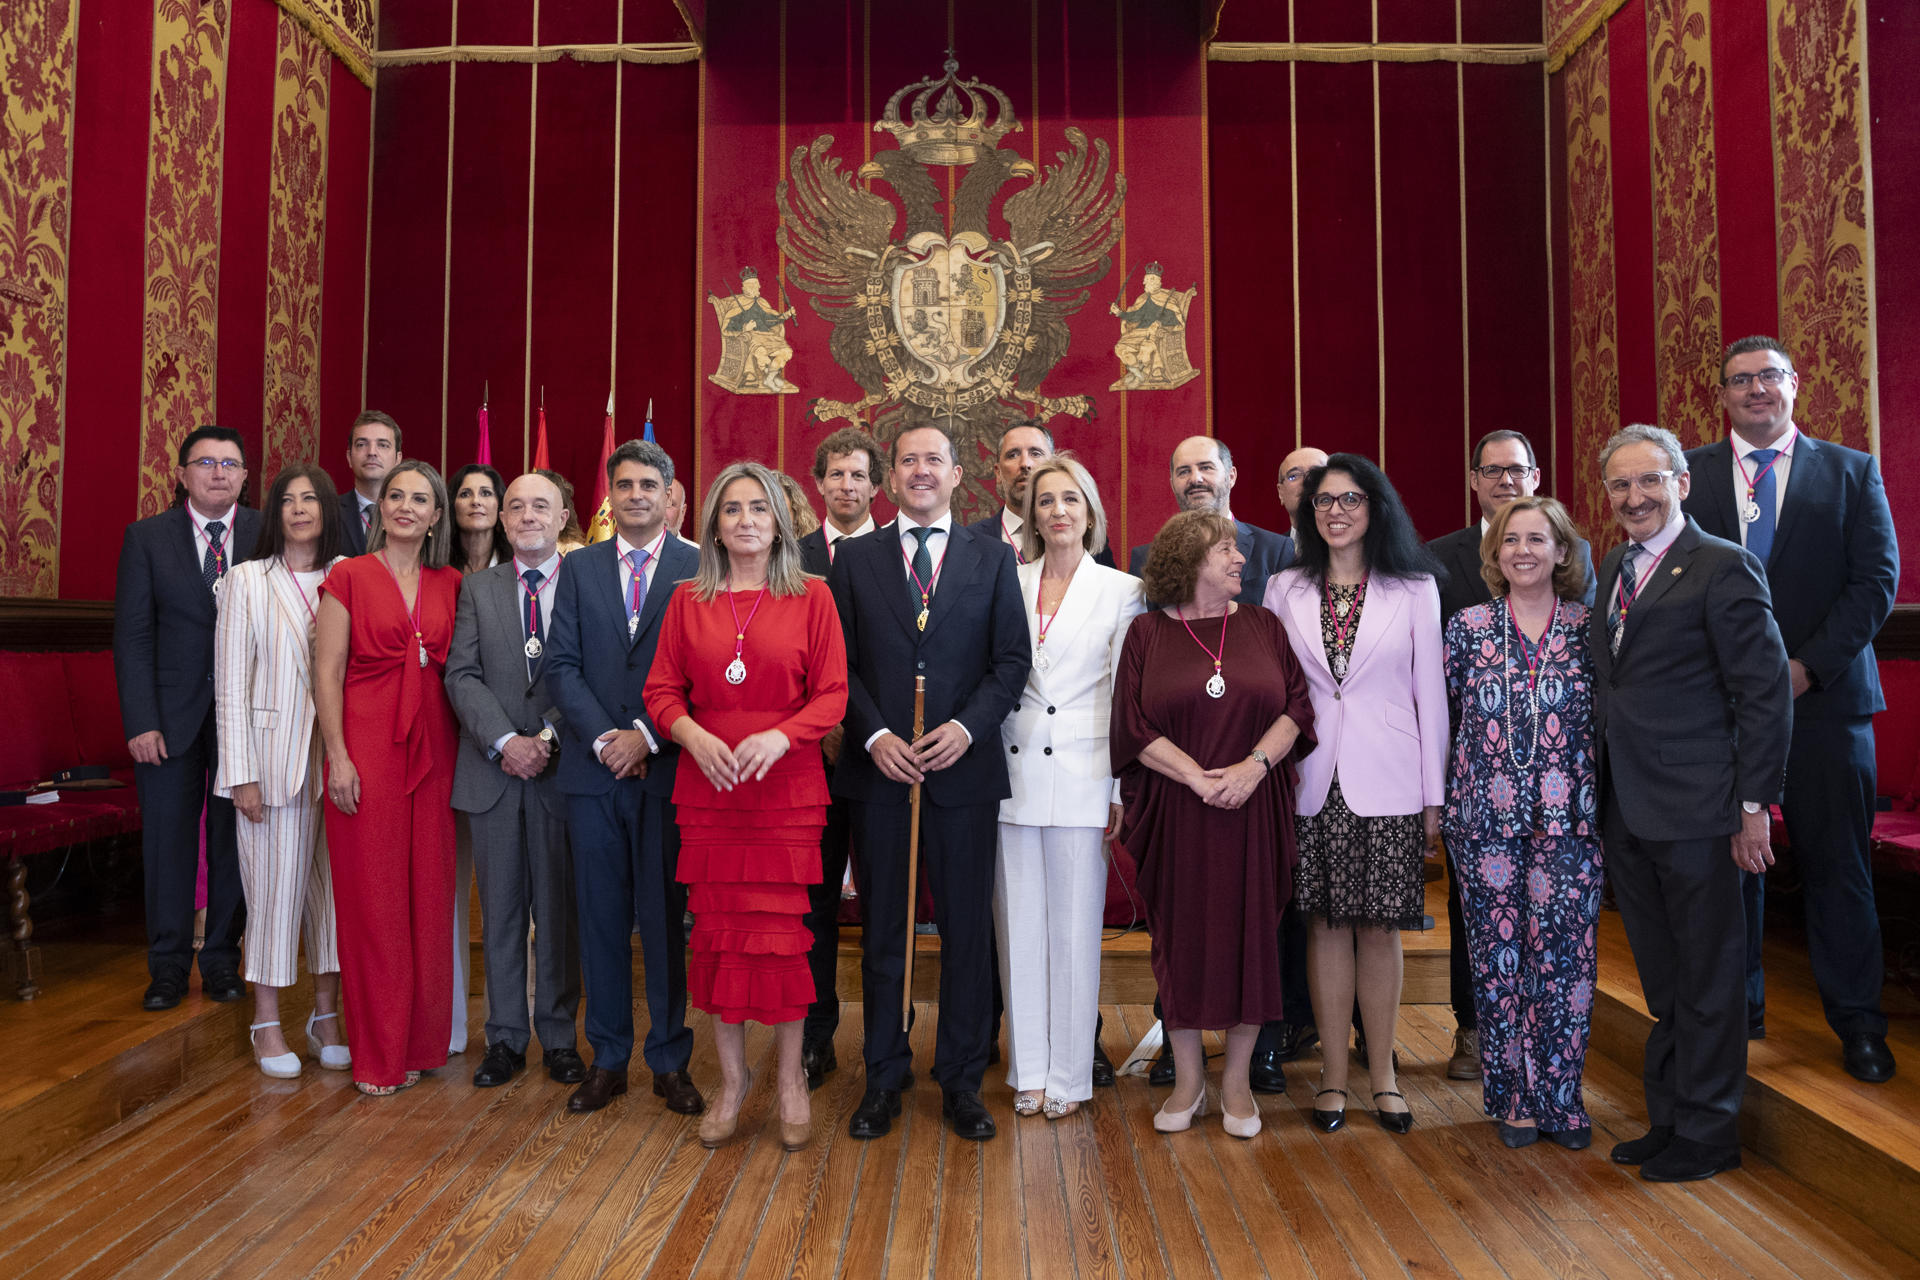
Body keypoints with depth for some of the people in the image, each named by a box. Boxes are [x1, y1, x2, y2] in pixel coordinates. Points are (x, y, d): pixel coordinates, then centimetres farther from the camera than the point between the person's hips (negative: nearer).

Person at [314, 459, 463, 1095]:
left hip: (433, 749, 3)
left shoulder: (450, 585, 10)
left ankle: (420, 1041, 21)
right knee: (371, 896, 2)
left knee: (427, 894, 7)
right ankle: (377, 1054, 13)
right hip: (367, 746, -3)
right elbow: (327, 673, -3)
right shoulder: (349, 577, 1)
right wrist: (338, 756, -10)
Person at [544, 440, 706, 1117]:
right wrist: (602, 738, -8)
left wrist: (648, 735, -12)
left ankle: (670, 1061, 17)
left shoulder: (699, 568, 2)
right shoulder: (579, 567, 10)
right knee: (601, 918, 9)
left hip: (668, 767, -2)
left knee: (667, 919, 4)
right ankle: (608, 1060, 21)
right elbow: (561, 665, 4)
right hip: (593, 768, 3)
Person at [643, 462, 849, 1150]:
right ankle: (732, 1079, 23)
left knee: (782, 930, 1)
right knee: (718, 931, 6)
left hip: (787, 788, -2)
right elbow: (662, 690, 7)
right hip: (707, 788, 2)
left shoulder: (811, 596, 2)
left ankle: (790, 1079, 20)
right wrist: (693, 734, -12)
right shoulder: (688, 600, 8)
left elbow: (832, 694, -2)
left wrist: (778, 737, -17)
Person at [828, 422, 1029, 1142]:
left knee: (967, 931, 6)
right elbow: (840, 665, 4)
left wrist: (967, 727, -11)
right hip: (878, 767, 0)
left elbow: (1012, 661, 3)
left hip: (964, 766, 0)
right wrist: (875, 736, -10)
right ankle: (884, 1078, 23)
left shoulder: (993, 561, 8)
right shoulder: (854, 560, 8)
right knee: (881, 930, 9)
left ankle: (961, 1081, 20)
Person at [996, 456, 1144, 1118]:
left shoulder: (1122, 590, 3)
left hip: (1080, 778, -2)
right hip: (1014, 776, 2)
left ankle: (1068, 1074, 17)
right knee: (1019, 924, 7)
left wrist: (1122, 792, -3)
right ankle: (1028, 1070, 20)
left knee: (1075, 927, 3)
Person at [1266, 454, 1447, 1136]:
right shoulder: (1286, 590, 7)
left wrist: (1434, 795, 1)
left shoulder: (1414, 588, 4)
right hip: (1313, 781, 1)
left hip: (1387, 783, -1)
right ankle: (1333, 1075, 17)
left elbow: (1430, 693, 3)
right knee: (1326, 924, 5)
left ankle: (1381, 1074, 19)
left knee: (1379, 926, 5)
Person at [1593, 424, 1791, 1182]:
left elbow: (1766, 693, -11)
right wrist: (1601, 789, 8)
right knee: (1662, 980, 17)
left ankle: (1705, 1135, 21)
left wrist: (1754, 805, -13)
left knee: (1707, 977, 7)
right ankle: (1667, 1119, 30)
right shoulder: (1614, 567, 12)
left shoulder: (1723, 568, -9)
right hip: (1624, 810, 7)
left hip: (1694, 809, -7)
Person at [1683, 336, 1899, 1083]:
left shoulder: (1851, 472, 7)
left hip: (1824, 695, 0)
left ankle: (1857, 1025, 19)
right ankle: (1738, 1012, 19)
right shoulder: (1689, 475, 8)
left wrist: (1807, 665, -11)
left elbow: (1877, 581, -1)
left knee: (1837, 863, 5)